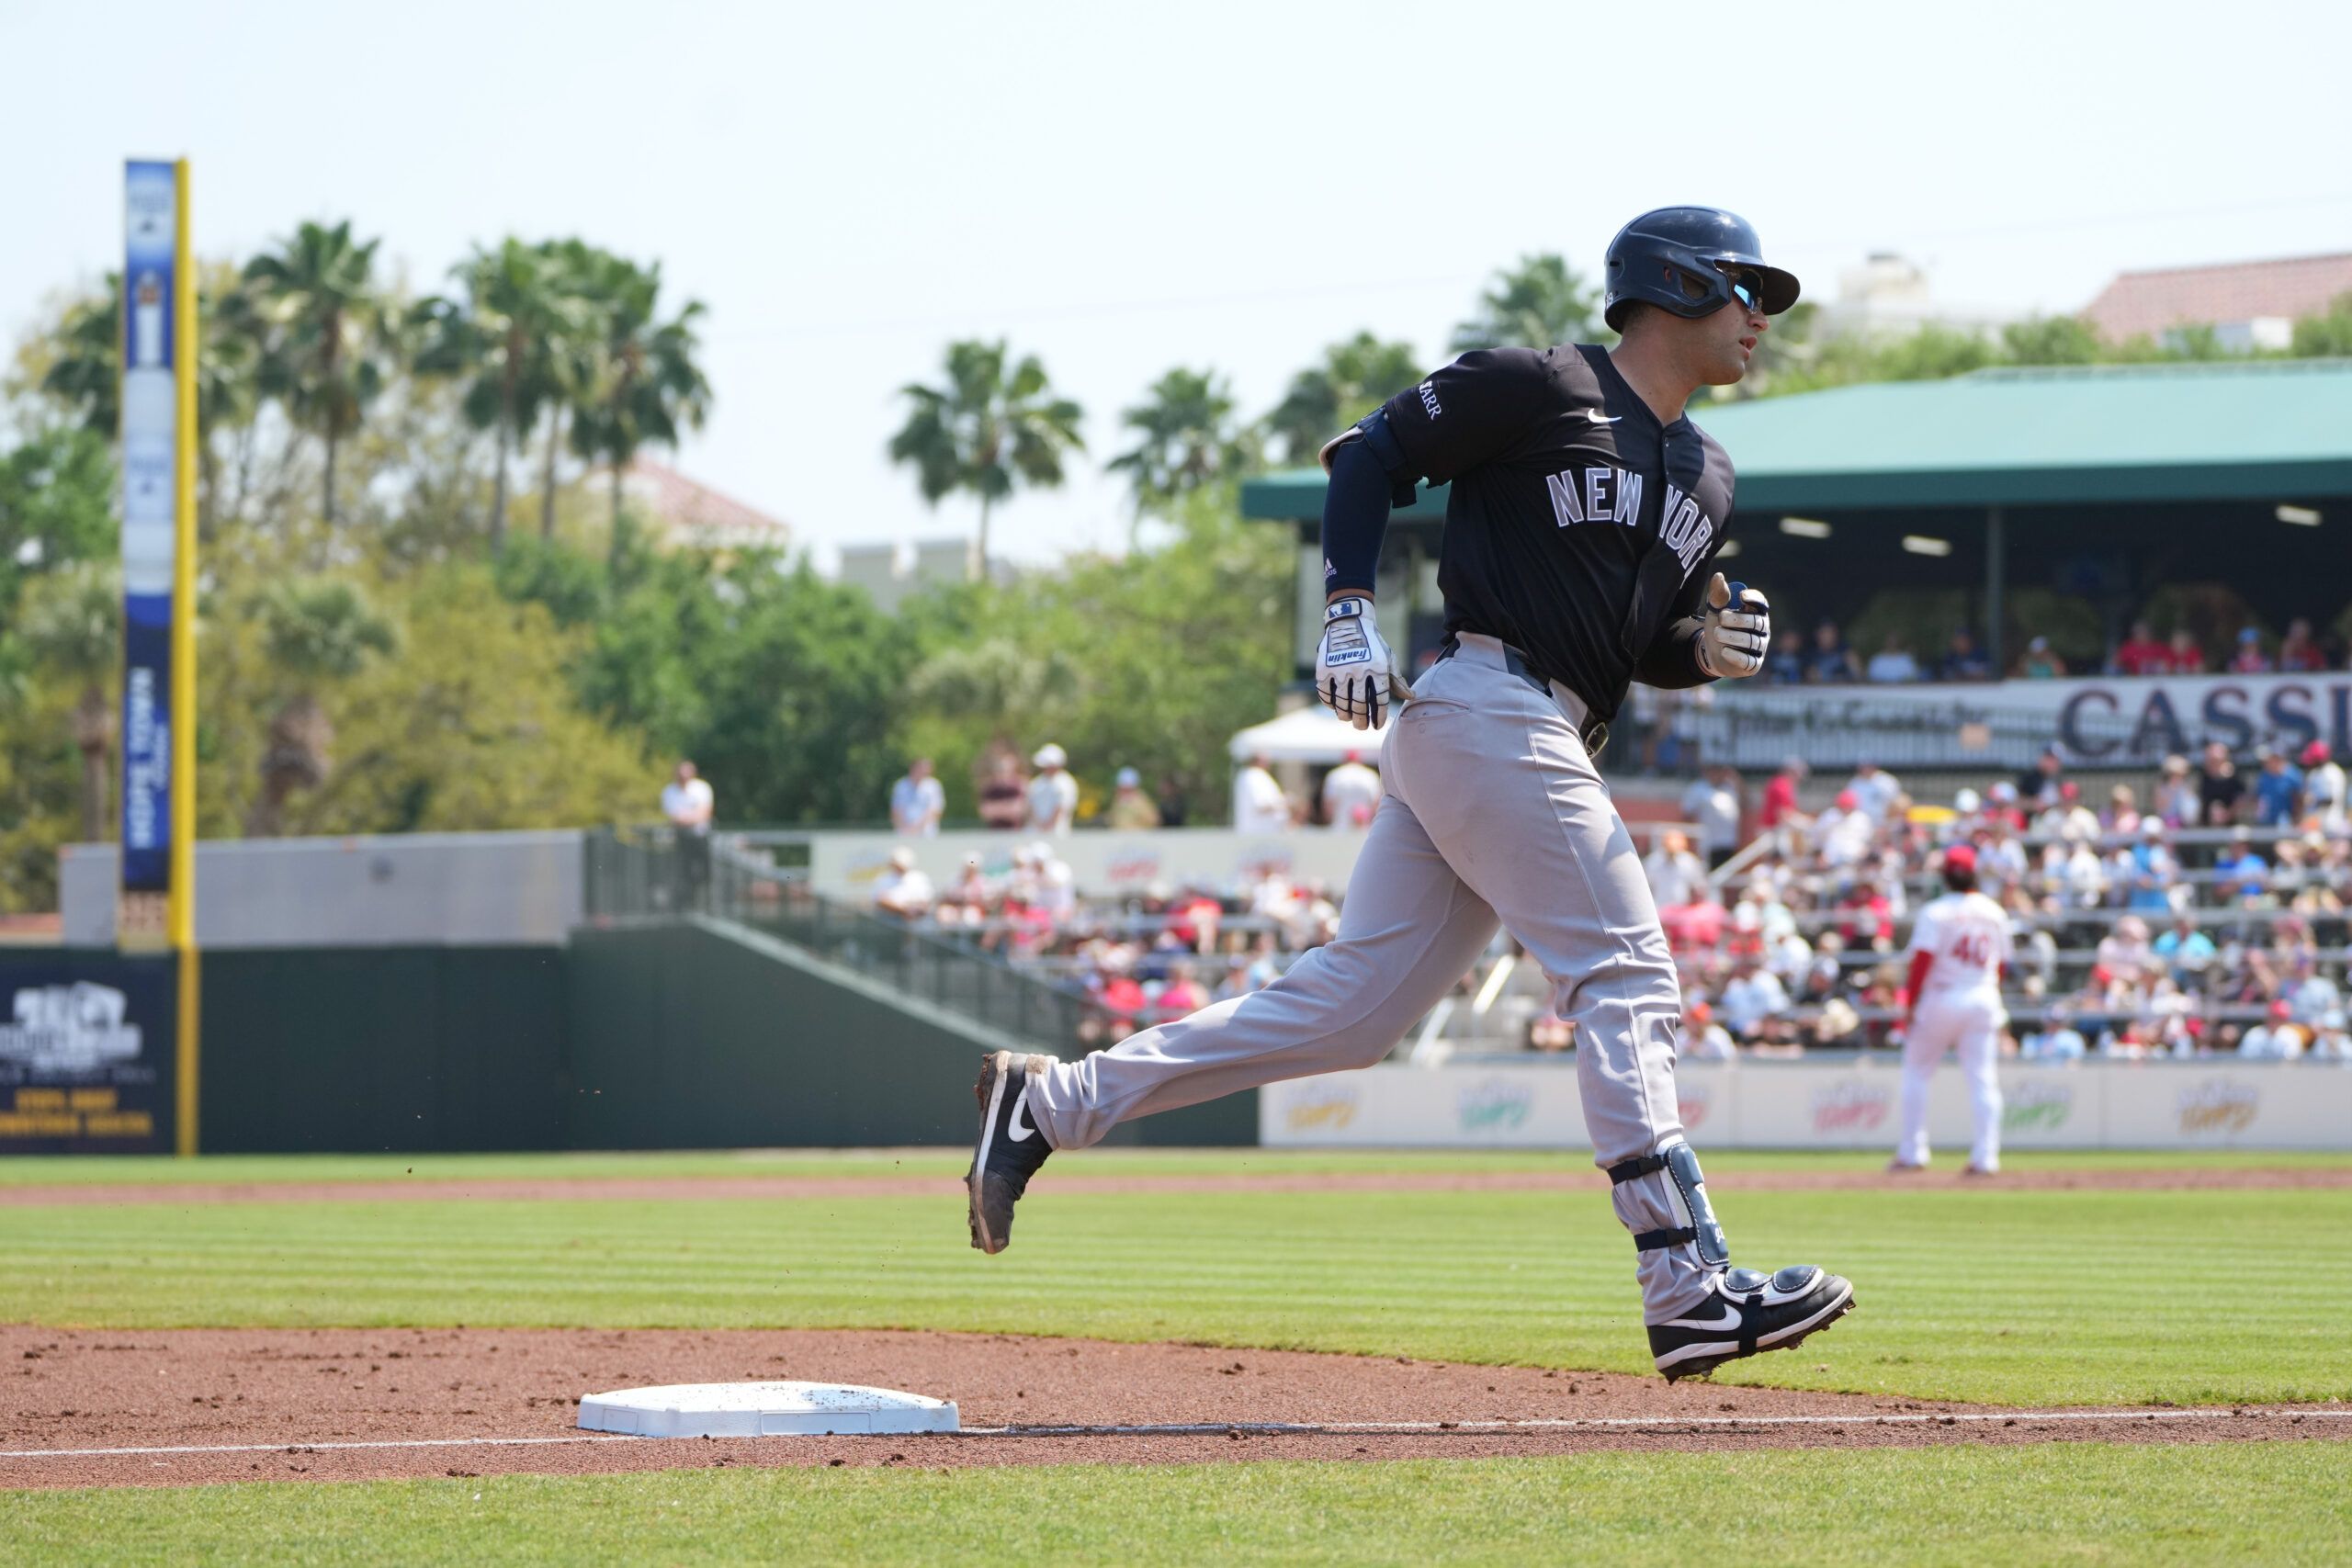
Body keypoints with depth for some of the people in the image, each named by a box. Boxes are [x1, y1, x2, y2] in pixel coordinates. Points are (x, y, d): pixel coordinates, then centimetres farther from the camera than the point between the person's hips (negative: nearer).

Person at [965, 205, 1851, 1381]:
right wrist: (1347, 611, -10)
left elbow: (1647, 650, 26)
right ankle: (1690, 1292, -15)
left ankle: (1051, 1104, 8)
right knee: (1624, 979, -13)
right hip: (1490, 704, -9)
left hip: (1547, 743, 9)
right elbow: (1370, 456, 0)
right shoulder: (1536, 388, -3)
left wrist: (1712, 647, 3)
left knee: (1350, 1005, 4)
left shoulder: (1706, 477, 21)